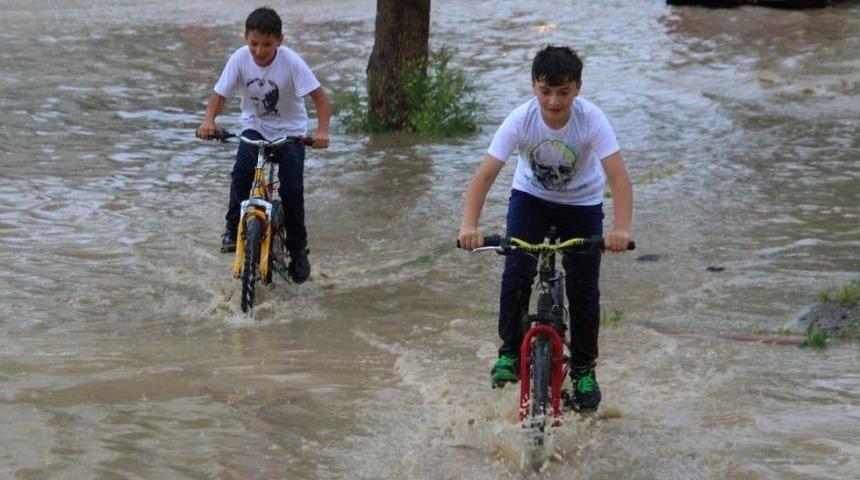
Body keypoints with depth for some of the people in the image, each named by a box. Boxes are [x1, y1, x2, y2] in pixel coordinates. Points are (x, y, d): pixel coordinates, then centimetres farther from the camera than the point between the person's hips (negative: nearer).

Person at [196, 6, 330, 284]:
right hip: (254, 127, 2)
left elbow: (319, 97, -23)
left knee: (292, 189, -11)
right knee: (241, 172, -25)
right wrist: (209, 120, -33)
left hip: (290, 131, -2)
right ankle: (233, 228, -7)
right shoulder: (240, 59, -18)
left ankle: (298, 250, 8)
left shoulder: (291, 62, -24)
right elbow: (220, 94, -12)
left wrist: (322, 130, -39)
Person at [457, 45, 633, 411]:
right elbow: (485, 174, -32)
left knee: (583, 288, -4)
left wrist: (621, 229, -52)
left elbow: (618, 177, -37)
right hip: (530, 197, 1)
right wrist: (469, 225, -46)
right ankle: (511, 352, 8)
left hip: (582, 204, -1)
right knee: (516, 274, -14)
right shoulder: (521, 120, -28)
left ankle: (584, 369, 14)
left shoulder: (591, 120, -30)